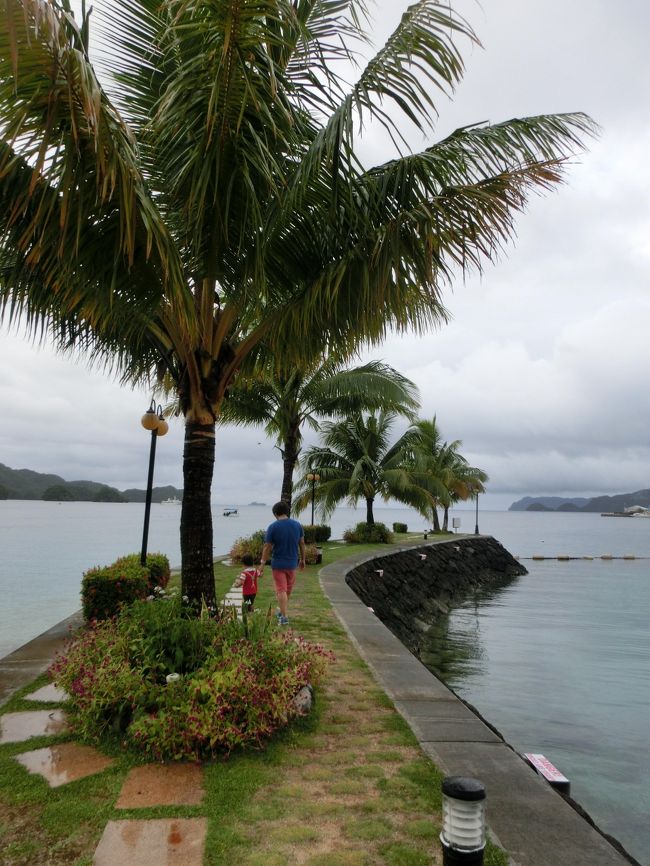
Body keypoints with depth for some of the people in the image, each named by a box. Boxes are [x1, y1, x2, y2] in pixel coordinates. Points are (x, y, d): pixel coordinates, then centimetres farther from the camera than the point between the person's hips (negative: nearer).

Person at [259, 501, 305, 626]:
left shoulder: (273, 527, -14)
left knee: (281, 590, 2)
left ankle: (284, 617, -3)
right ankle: (282, 612, 35)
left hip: (278, 563, -4)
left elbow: (267, 547, -11)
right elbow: (302, 543, 4)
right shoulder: (297, 525, -3)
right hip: (292, 563, 4)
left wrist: (262, 563, -2)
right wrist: (302, 559, 16)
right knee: (288, 590, 20)